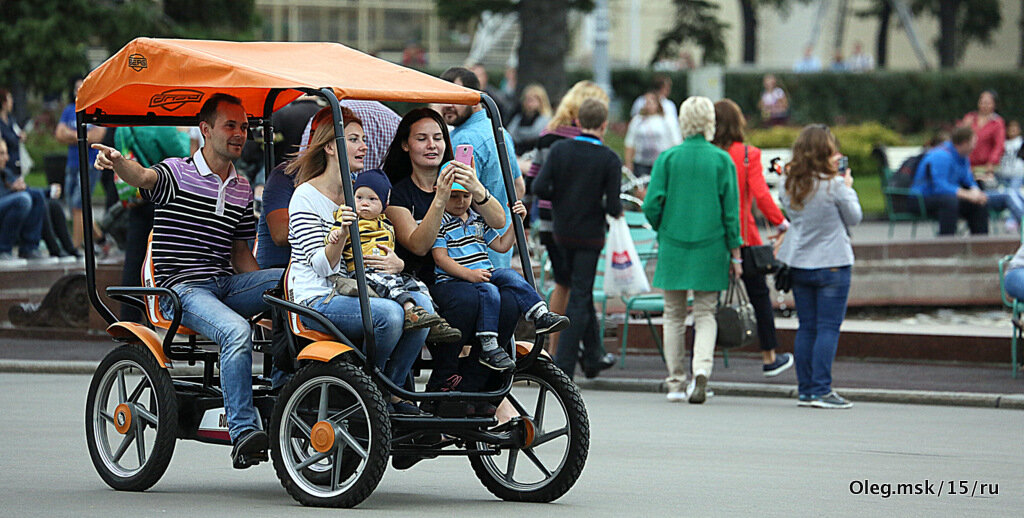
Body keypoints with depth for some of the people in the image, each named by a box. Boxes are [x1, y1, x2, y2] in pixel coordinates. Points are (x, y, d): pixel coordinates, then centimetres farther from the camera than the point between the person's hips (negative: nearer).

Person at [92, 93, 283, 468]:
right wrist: (118, 163, -48)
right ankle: (242, 435, -37)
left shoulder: (242, 191, 19)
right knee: (236, 331, -34)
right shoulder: (176, 174, 0)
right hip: (182, 289, -6)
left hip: (227, 285, 6)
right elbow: (142, 177, -23)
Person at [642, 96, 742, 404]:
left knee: (674, 315, 10)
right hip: (711, 248, 0)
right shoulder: (722, 160, -2)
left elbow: (652, 205, -6)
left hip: (673, 246, 0)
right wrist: (734, 253, 4)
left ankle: (676, 383, 12)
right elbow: (731, 210, -2)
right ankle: (702, 368, -16)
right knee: (705, 314, 7)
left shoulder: (668, 158, -3)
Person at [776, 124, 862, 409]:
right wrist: (848, 187, 9)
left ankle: (805, 389, 12)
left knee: (806, 328, 10)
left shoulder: (789, 185, 0)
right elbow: (854, 217, -5)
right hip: (832, 264, -6)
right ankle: (821, 389, -8)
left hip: (798, 265, 6)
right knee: (828, 327, -3)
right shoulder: (834, 185, -15)